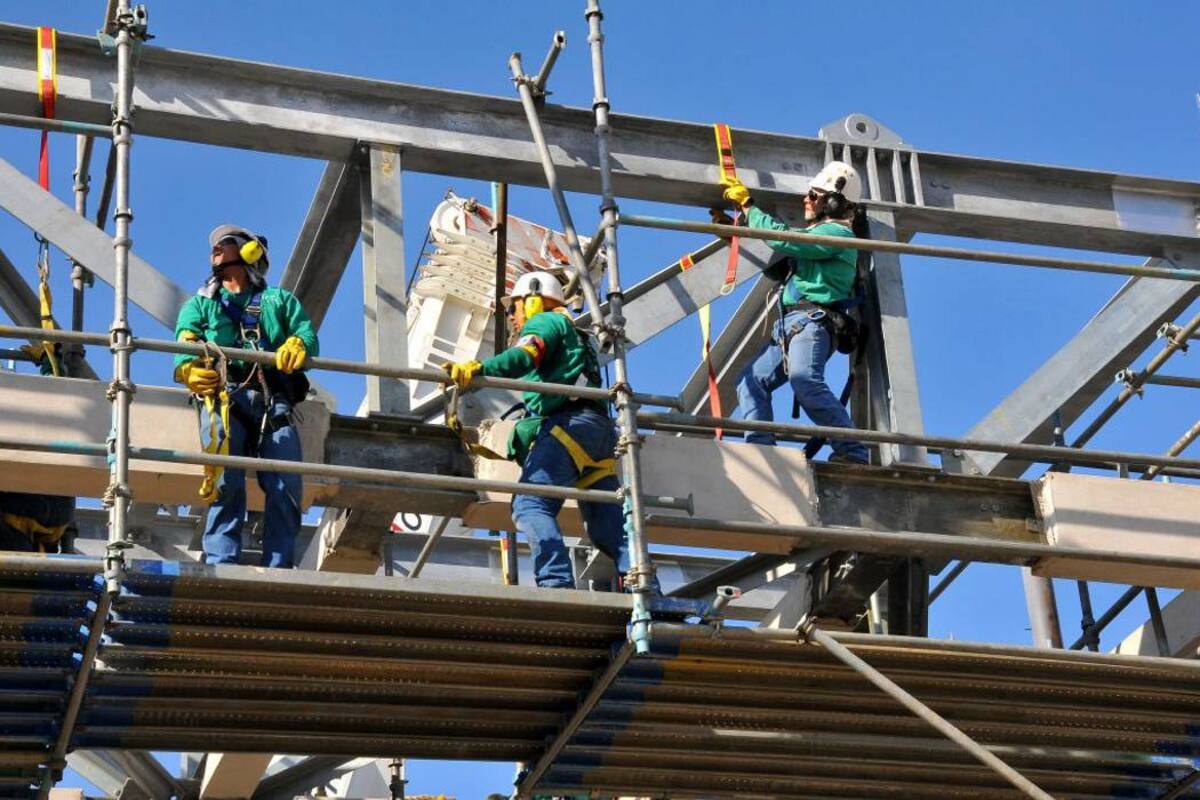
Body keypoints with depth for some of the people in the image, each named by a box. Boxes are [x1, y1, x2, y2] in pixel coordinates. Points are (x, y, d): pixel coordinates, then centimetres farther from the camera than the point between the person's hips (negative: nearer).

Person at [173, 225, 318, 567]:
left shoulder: (278, 300, 32)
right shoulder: (201, 303, 33)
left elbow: (307, 333, 13)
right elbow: (185, 341, 11)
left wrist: (298, 345, -14)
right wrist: (189, 367, -14)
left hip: (273, 400, 0)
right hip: (224, 396, 0)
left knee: (286, 486, -16)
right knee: (226, 482, -20)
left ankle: (279, 567, -18)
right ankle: (221, 562, -24)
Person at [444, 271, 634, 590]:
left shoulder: (545, 321, 12)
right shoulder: (576, 336, 39)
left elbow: (524, 356, -12)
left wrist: (478, 369, -28)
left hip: (569, 422, -9)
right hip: (600, 430, 9)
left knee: (531, 505, -20)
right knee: (607, 525, 6)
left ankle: (557, 584, -36)